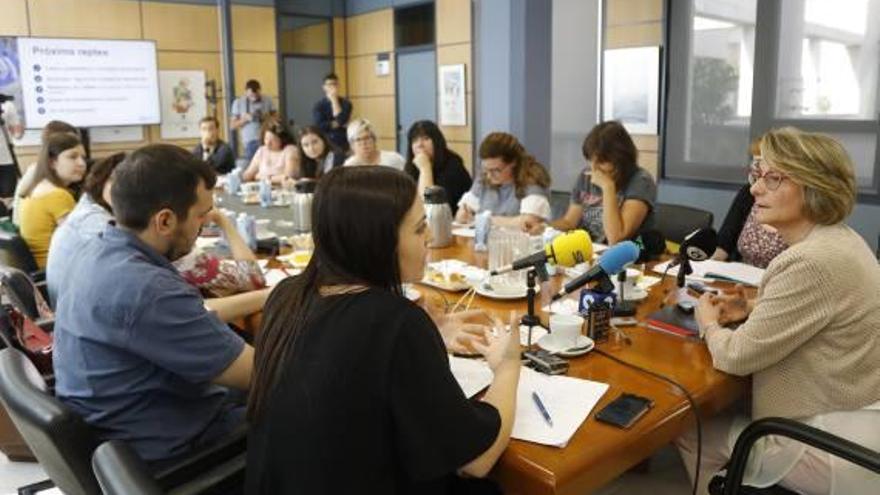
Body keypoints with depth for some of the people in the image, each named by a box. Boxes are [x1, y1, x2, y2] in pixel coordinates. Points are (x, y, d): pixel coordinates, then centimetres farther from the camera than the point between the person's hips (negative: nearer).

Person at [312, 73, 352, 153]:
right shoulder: (319, 105, 2)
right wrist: (337, 124, -9)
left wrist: (334, 100, -11)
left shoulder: (345, 103, 1)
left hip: (343, 143, 0)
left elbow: (341, 120, -15)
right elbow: (319, 125, -10)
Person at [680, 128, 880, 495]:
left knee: (689, 432, 3)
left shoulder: (812, 262, -29)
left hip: (837, 447, -9)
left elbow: (737, 356, -22)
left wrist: (708, 323, -1)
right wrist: (755, 309, 5)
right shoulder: (836, 237, 3)